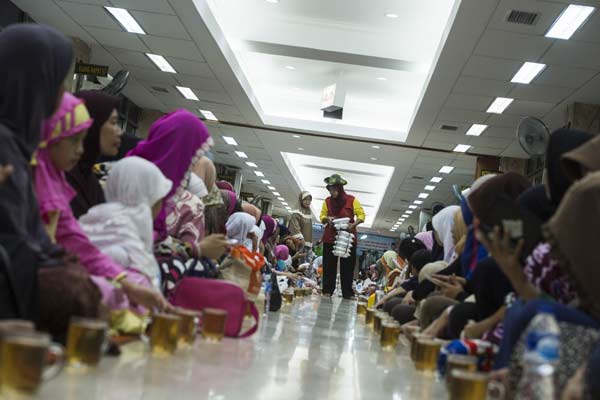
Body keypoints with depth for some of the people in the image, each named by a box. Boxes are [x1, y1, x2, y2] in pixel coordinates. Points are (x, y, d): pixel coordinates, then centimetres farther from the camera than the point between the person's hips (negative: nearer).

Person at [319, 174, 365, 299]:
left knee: (347, 265, 1)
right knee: (329, 265, 1)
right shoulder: (327, 201, 5)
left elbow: (362, 215, -3)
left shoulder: (352, 200, -4)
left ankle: (347, 293, 5)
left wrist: (353, 224, -21)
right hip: (330, 237, 2)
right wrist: (327, 219, -12)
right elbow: (322, 216, 11)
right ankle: (327, 291, 7)